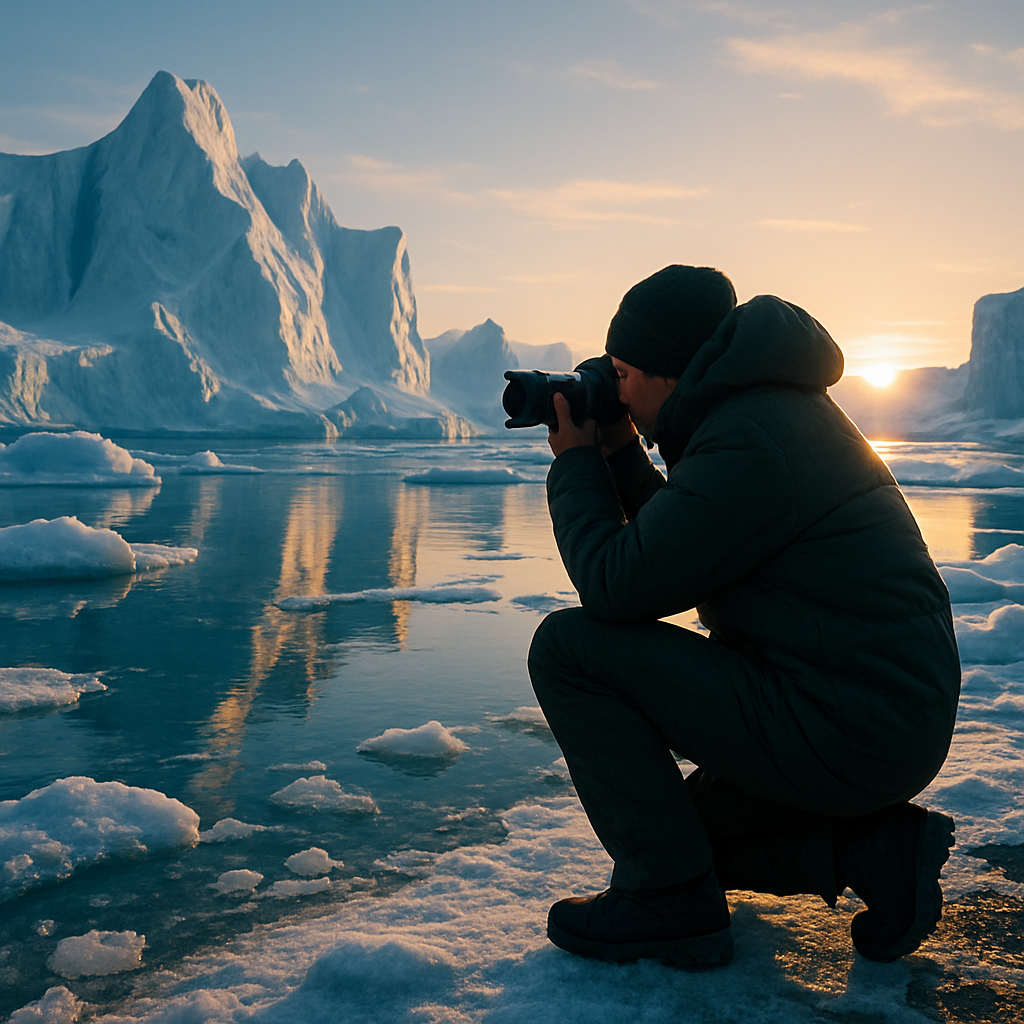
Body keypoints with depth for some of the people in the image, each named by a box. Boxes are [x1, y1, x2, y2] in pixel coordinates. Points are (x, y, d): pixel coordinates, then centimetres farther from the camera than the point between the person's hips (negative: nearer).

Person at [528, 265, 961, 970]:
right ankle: (868, 843, 11)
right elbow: (671, 551, 21)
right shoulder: (776, 408, 13)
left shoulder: (747, 445, -20)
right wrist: (620, 454, 13)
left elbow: (618, 586, -18)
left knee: (568, 647, -12)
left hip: (847, 734, -11)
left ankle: (670, 900, -5)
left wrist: (574, 462, -4)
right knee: (682, 824, 27)